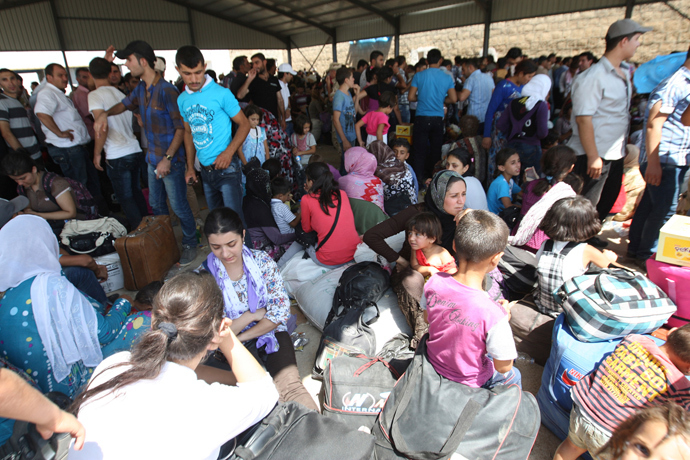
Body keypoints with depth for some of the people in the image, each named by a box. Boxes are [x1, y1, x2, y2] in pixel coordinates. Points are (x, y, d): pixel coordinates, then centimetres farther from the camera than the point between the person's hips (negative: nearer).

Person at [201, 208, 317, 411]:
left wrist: (241, 337, -11)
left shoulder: (262, 260, -6)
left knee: (291, 385, -26)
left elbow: (281, 309, -9)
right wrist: (252, 315, -12)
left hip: (271, 333, 1)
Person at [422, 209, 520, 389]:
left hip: (433, 363, 4)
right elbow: (503, 367, -21)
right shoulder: (493, 314, -39)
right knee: (513, 375, 27)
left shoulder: (434, 282, -25)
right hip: (468, 381, -4)